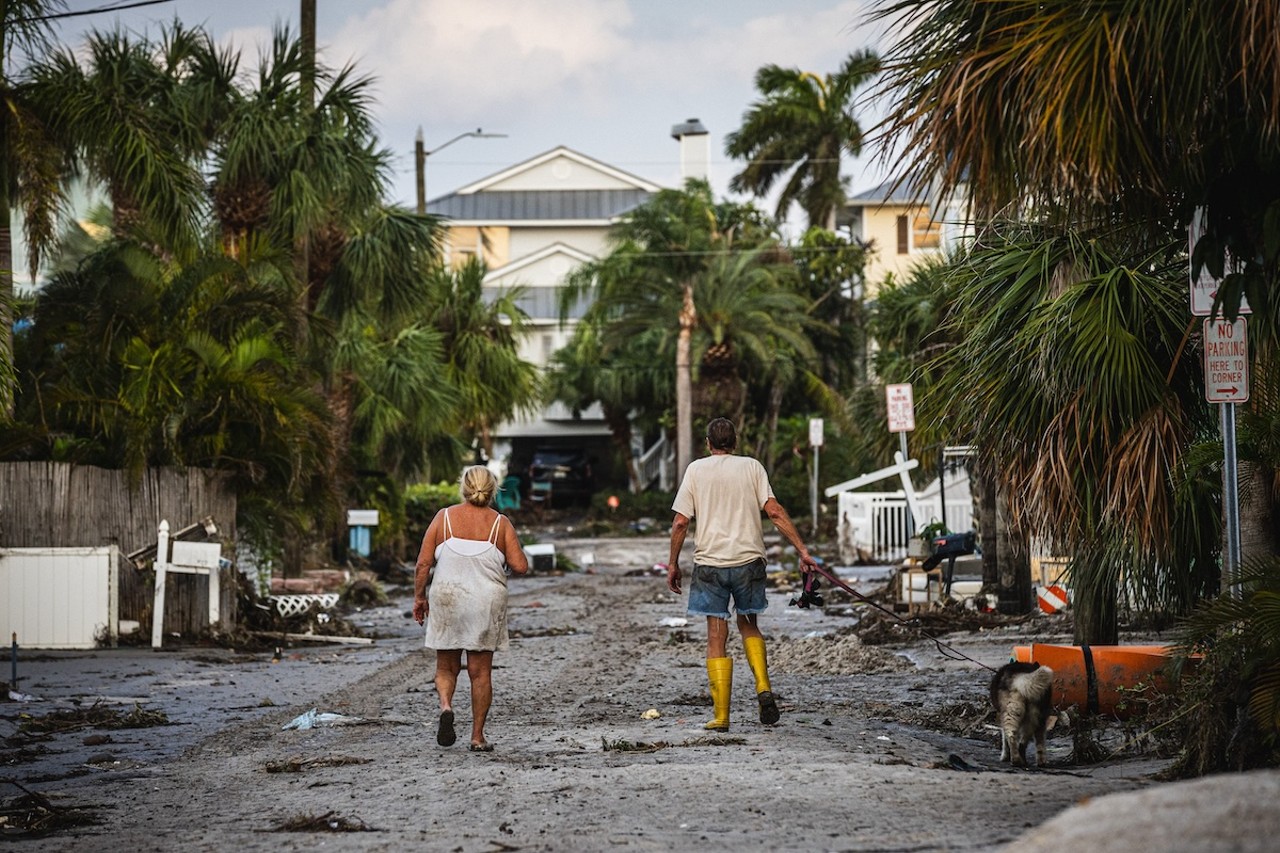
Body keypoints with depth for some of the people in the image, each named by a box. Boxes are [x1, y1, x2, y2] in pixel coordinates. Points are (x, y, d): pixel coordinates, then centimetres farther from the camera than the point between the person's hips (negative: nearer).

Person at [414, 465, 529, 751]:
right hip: (486, 603, 0)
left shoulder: (444, 517, -1)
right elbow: (520, 566, -7)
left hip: (446, 598, 0)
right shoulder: (500, 523, -2)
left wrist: (419, 597, 7)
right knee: (481, 671, 8)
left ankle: (445, 705, -13)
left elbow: (423, 563, -4)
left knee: (446, 666, 15)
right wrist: (512, 551, 13)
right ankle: (477, 737, 8)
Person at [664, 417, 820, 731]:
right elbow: (774, 511, -4)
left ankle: (721, 716, 0)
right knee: (748, 624, 21)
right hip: (748, 559, 1)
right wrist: (801, 550, -3)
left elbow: (680, 522, 1)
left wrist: (673, 564, 10)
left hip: (710, 563, -1)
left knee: (716, 637, 3)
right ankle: (763, 688, 0)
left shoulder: (696, 469, 5)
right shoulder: (752, 466, 6)